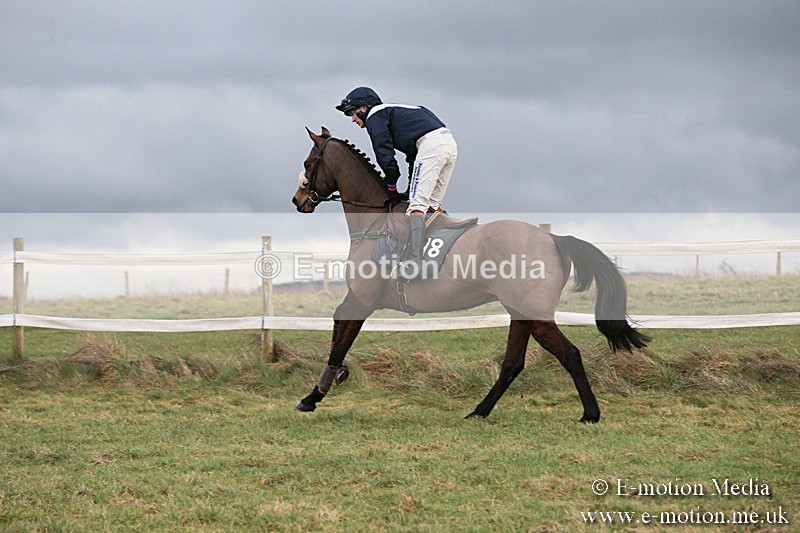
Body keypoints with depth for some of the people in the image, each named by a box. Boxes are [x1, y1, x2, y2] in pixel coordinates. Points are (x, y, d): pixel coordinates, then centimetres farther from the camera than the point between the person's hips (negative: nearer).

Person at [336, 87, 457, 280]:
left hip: (431, 144, -9)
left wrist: (392, 187, 8)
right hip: (450, 142, 9)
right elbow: (412, 154, 31)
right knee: (432, 205, 16)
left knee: (417, 205, -16)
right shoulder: (394, 111, 34)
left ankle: (414, 261, -30)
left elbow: (385, 154, 1)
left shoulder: (375, 115, 7)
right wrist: (411, 186, 26)